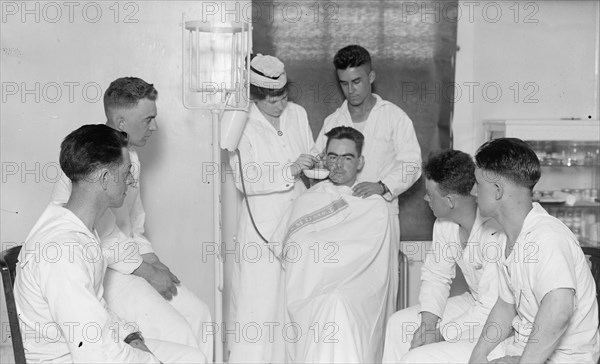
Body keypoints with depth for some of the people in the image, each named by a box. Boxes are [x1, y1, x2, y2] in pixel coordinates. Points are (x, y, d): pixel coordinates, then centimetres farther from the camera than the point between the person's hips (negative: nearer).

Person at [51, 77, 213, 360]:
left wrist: (152, 261, 4)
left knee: (198, 315, 1)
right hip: (96, 268, -9)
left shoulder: (130, 154, 9)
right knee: (175, 333, -17)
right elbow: (102, 237, -22)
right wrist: (145, 271, -14)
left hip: (128, 258, 9)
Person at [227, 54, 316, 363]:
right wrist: (290, 170, -21)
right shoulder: (243, 126, -9)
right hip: (262, 222, -5)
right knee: (259, 301, -5)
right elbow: (245, 181, -14)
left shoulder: (297, 114, 6)